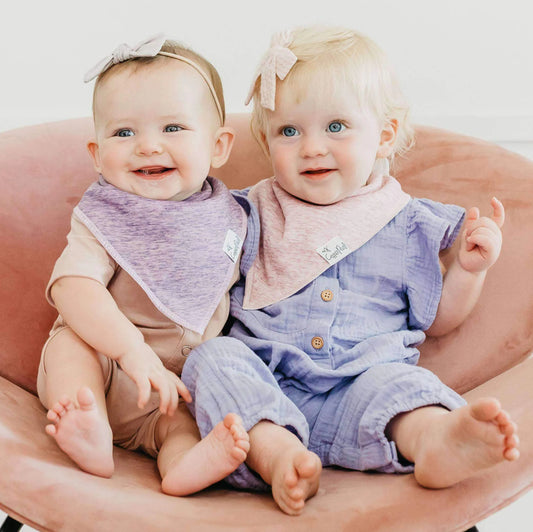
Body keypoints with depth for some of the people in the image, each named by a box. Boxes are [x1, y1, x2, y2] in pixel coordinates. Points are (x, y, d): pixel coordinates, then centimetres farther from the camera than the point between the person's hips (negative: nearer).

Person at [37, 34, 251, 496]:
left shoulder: (228, 218, 0)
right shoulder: (104, 221, -11)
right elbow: (73, 286, -28)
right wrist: (134, 351, -41)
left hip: (184, 390, 2)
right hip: (105, 368, -2)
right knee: (74, 338, -28)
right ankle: (90, 435, -40)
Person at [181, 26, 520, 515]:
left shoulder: (406, 224, 12)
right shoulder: (252, 213, 14)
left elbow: (435, 319, 19)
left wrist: (470, 268, 5)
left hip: (359, 387, -1)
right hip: (261, 384, 1)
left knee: (396, 381, -29)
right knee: (212, 358, -25)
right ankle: (275, 453, -46)